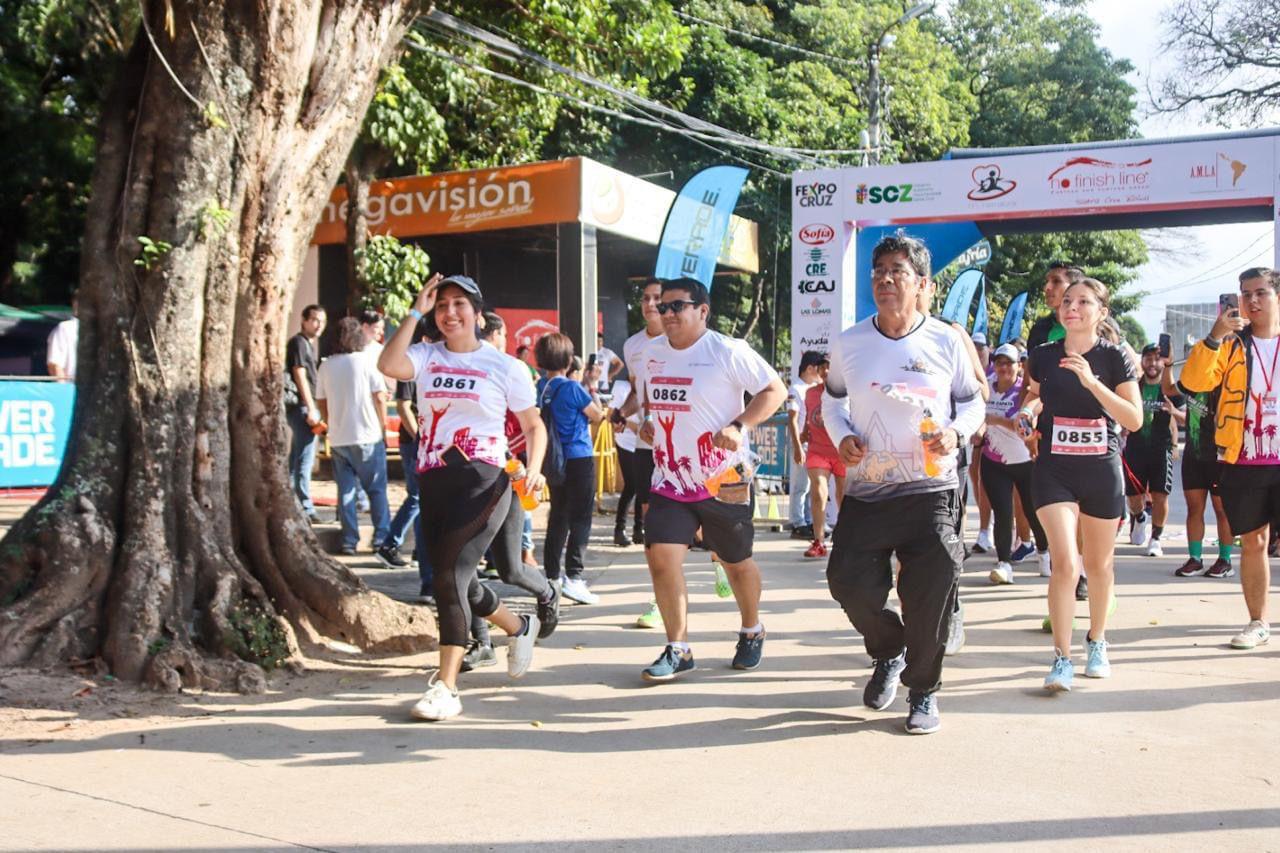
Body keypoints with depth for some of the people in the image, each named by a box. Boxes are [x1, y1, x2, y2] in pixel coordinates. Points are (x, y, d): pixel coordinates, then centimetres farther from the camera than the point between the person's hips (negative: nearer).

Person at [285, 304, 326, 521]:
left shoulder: (313, 342, 18)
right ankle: (306, 509, -7)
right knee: (305, 460, -9)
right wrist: (311, 410, -18)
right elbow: (300, 376, -15)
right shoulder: (299, 342, -10)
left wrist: (314, 409, 19)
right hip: (302, 406, -10)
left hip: (306, 407, 10)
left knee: (296, 458, 15)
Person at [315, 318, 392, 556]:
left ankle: (349, 541, 8)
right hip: (368, 437, -3)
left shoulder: (325, 366, 4)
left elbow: (321, 403, 8)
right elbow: (379, 398, -6)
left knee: (345, 490, 9)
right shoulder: (366, 362, -6)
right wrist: (383, 428, 5)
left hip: (338, 438, 3)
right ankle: (381, 538, 4)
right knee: (377, 490, 6)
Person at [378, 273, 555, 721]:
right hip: (432, 482, 5)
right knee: (455, 579, 14)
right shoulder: (427, 357, 8)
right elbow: (389, 365, -14)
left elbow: (534, 425, 9)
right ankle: (520, 627, 41)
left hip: (482, 481, -5)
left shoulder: (505, 366, 4)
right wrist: (416, 312, -8)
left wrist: (534, 468, -9)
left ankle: (446, 686, -13)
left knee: (451, 572, -17)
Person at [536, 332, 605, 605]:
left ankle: (552, 576, 19)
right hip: (579, 458, -7)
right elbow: (597, 416, -6)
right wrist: (590, 390, 10)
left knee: (558, 518, 14)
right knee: (580, 519, -3)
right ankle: (573, 577, -9)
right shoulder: (572, 388, -15)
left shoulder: (541, 388, 4)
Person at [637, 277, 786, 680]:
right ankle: (678, 650, 0)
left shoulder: (727, 352, -13)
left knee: (736, 561, 12)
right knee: (661, 556, -12)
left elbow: (776, 390, -12)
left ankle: (751, 632, 39)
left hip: (724, 480, -4)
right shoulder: (653, 352, 6)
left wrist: (738, 426, -23)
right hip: (670, 479, 4)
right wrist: (648, 418, 7)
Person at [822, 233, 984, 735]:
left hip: (932, 491, -2)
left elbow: (973, 402, 10)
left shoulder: (946, 342, -1)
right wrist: (842, 436, -2)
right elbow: (832, 400, 18)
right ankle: (889, 654, 30)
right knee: (848, 582, -3)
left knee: (931, 592, -5)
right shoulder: (849, 343, 3)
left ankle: (923, 691, 17)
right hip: (866, 492, 2)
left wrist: (957, 432, -11)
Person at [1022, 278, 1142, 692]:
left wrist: (1091, 381, -20)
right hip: (1053, 470, 0)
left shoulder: (1114, 357, -4)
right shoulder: (1043, 356, 2)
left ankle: (1097, 642, 36)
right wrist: (1029, 410, -2)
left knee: (1099, 563, 14)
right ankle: (1062, 658, -7)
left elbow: (1134, 419, -11)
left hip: (1101, 471, 0)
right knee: (1065, 562, -14)